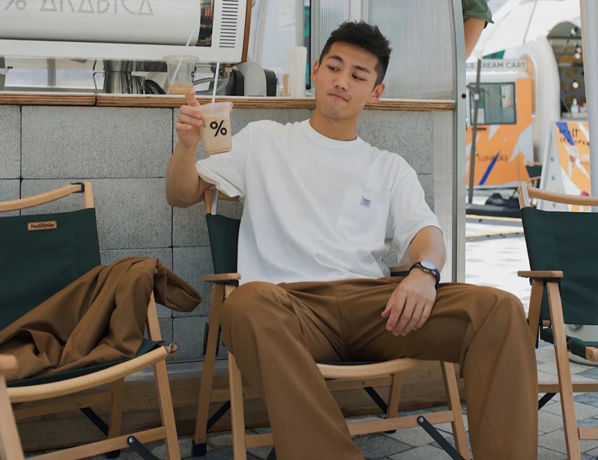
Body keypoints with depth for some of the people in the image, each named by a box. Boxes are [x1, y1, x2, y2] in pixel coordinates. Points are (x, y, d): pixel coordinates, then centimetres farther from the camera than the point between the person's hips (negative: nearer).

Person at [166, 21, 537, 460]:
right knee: (249, 303, -41)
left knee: (500, 309, -24)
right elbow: (182, 195, 20)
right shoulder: (264, 140, 21)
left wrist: (424, 270, -17)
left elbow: (426, 231, 9)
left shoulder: (390, 168, 23)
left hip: (373, 301, 2)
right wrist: (187, 145, -3)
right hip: (290, 301, -1)